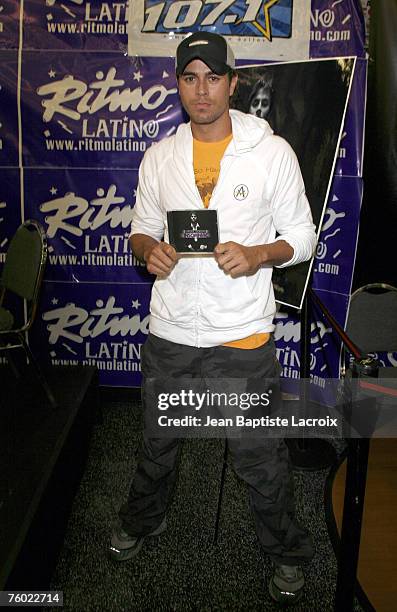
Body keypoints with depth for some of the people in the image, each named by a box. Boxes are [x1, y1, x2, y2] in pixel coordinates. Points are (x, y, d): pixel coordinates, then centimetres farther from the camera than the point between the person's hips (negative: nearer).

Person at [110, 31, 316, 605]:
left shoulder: (273, 151, -5)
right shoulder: (159, 156, 4)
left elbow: (302, 235, -1)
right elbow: (142, 228, 12)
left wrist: (258, 256, -21)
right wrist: (149, 249, -12)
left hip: (243, 335, -3)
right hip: (169, 330, 3)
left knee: (261, 457, 11)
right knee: (158, 440, 23)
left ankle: (286, 551, 39)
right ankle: (141, 520, 51)